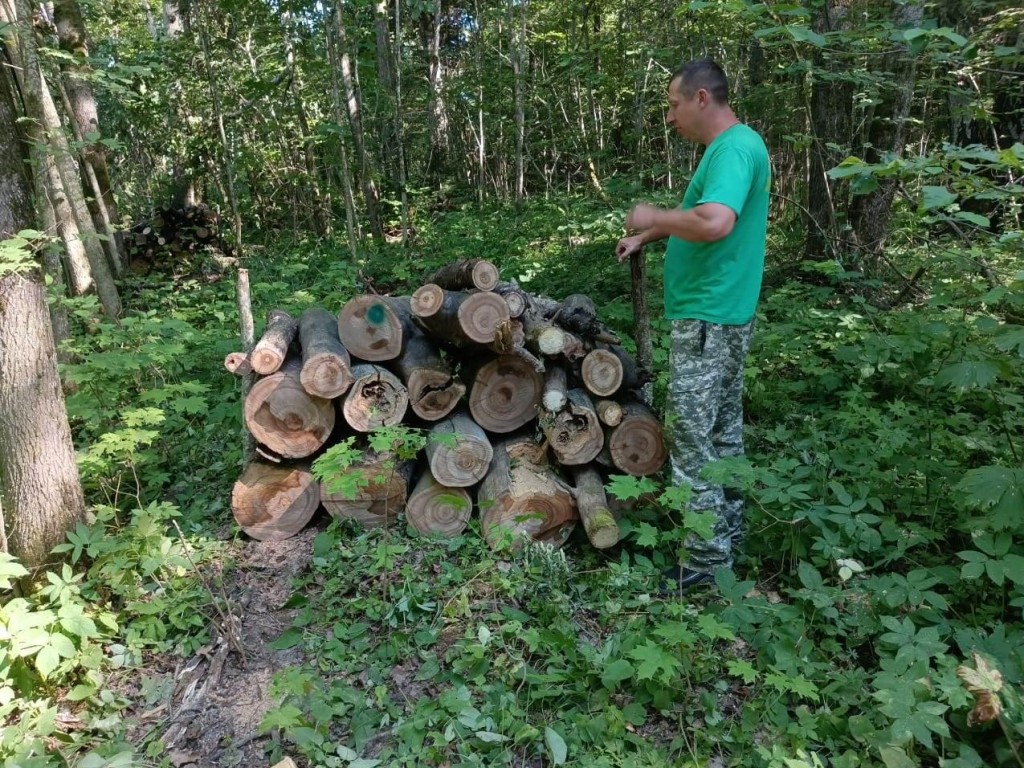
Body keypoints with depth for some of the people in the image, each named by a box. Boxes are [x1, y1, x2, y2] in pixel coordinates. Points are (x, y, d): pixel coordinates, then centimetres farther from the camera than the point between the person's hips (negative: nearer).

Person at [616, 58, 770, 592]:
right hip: (719, 314, 11)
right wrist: (646, 238, 19)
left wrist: (653, 217, -17)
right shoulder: (729, 148, 17)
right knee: (723, 432, 17)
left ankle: (708, 557, 3)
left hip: (708, 318, -11)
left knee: (692, 438, -6)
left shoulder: (735, 147, -16)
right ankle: (728, 533, 29)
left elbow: (715, 223, -32)